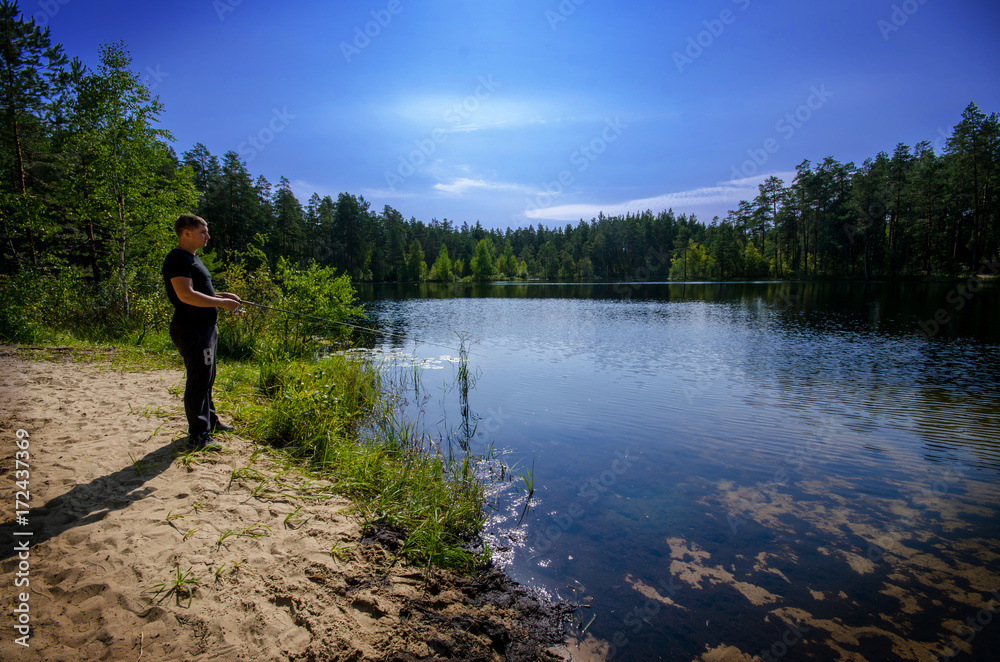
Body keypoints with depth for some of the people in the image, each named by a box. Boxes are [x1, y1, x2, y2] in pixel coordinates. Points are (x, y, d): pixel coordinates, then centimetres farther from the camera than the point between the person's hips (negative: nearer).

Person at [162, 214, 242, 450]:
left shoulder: (191, 258, 18)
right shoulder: (178, 259, -15)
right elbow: (185, 295, -26)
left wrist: (222, 295, 13)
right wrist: (221, 302, -20)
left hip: (205, 328, 11)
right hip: (191, 330, -11)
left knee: (207, 377, 20)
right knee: (199, 380, -7)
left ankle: (209, 420, 34)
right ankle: (198, 435, 1)